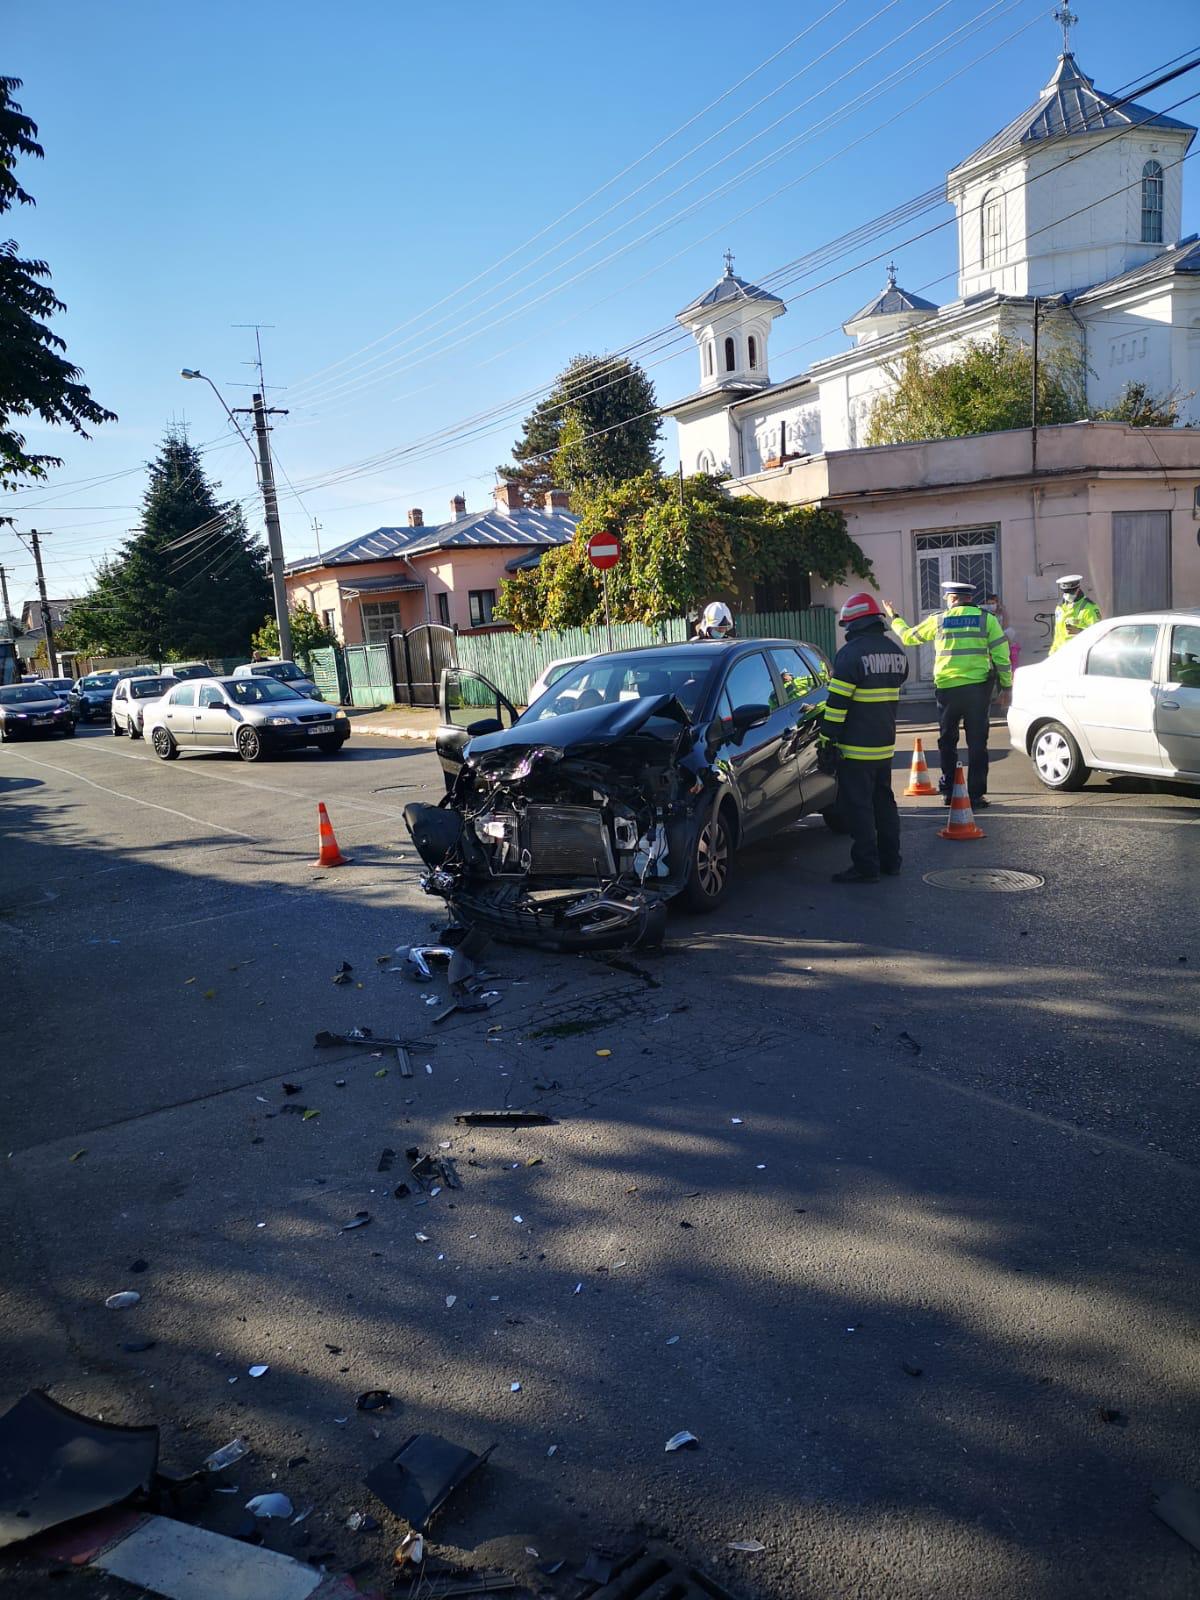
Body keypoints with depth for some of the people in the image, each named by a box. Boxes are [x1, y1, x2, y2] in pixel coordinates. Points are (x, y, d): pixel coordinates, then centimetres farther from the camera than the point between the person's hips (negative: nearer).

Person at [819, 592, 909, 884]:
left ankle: (866, 867, -1)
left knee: (857, 807, -2)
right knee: (884, 802, 18)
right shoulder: (895, 651, 10)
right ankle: (890, 860, 25)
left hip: (855, 749, -8)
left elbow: (837, 703, -18)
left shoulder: (852, 653, -16)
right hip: (885, 745, 8)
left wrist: (827, 741, -14)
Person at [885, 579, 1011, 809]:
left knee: (947, 741, 14)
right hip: (978, 687, -1)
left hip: (947, 689, 1)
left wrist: (894, 617, 35)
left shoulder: (938, 620, 4)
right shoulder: (986, 618, 3)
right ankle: (975, 794, 3)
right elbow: (1001, 655, -1)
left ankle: (948, 792, 18)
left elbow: (908, 636, 17)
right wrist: (1006, 685, 7)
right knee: (977, 743, 4)